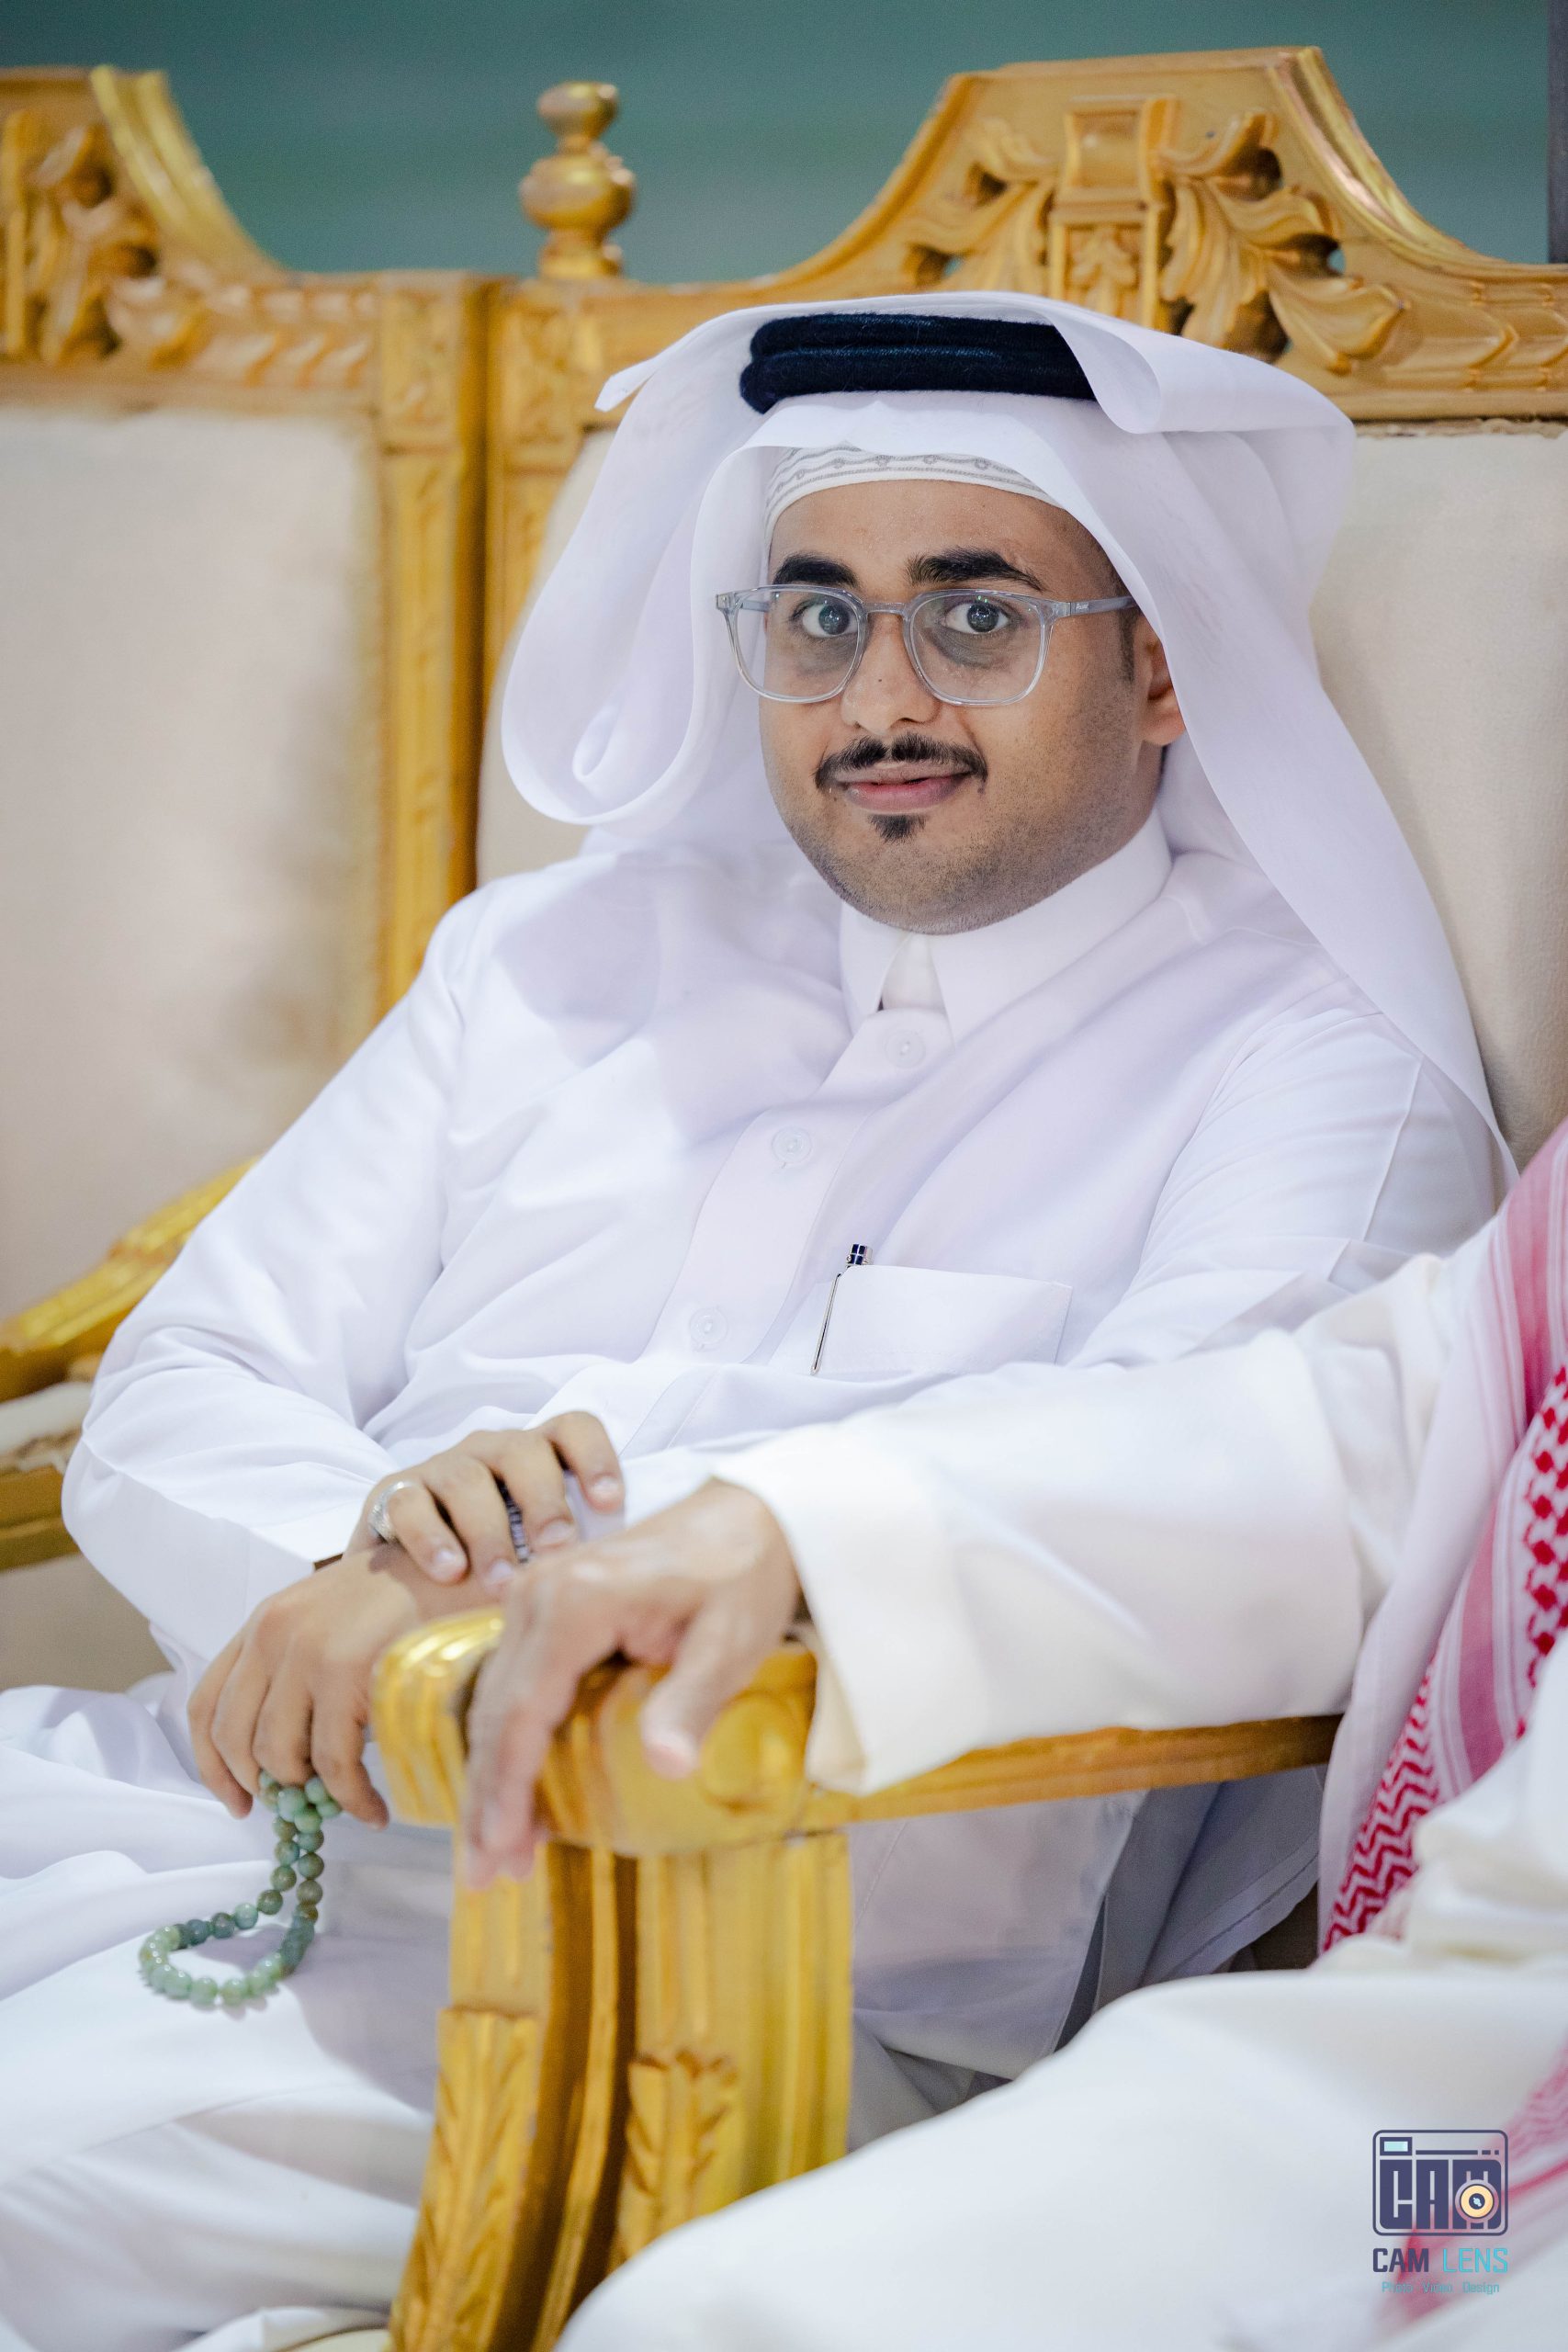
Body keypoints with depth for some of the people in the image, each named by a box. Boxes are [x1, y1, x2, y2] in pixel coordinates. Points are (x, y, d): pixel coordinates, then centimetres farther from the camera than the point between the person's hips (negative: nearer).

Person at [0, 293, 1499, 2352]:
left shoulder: (1317, 1079, 4)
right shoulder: (558, 957, 21)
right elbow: (179, 1403, 14)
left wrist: (521, 1558, -22)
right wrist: (358, 1558, -12)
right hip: (269, 1787, 6)